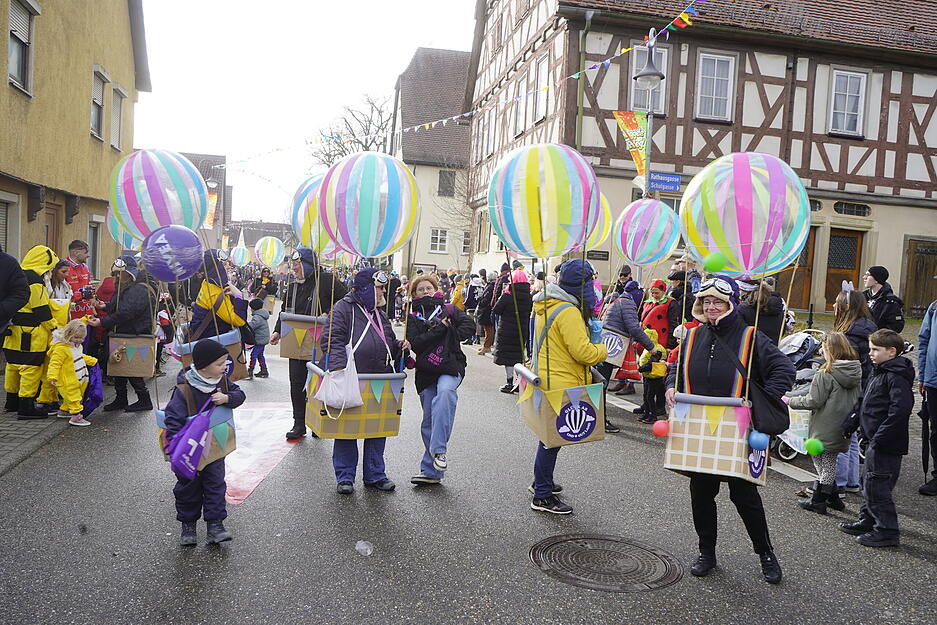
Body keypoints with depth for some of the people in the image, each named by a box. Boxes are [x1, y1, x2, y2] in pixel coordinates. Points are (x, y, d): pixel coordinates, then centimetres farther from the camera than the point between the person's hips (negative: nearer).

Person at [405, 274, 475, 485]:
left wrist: (451, 337, -5)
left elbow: (469, 326, 1)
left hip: (451, 367, -2)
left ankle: (439, 450, -34)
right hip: (426, 371, 2)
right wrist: (439, 329, -9)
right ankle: (431, 471, 13)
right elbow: (415, 344, -4)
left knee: (445, 392, -34)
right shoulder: (412, 316, 11)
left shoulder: (448, 309, 13)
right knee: (429, 419, 4)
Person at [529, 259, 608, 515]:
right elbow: (583, 352, -23)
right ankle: (542, 496, 6)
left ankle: (542, 481, 37)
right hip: (561, 386, -10)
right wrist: (605, 349, -6)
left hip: (544, 379, 10)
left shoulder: (544, 306, 11)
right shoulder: (568, 312, -21)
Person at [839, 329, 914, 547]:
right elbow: (867, 403, 23)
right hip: (875, 441, 10)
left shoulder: (896, 377, -18)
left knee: (877, 486, -5)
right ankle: (867, 521, 32)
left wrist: (880, 438, -27)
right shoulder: (879, 371, 14)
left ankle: (887, 531, 5)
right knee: (869, 482, 19)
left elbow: (900, 409, -27)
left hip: (886, 445, -10)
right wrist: (854, 423, 19)